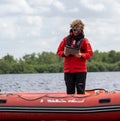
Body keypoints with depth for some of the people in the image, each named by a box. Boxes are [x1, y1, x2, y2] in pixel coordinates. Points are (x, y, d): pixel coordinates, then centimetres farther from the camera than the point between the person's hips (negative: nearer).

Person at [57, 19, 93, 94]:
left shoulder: (84, 40, 2)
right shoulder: (66, 39, 9)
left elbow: (90, 54, 0)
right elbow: (59, 52, 12)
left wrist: (81, 55, -18)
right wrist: (64, 54, -10)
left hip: (81, 70, -2)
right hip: (68, 70, 2)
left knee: (80, 91, -2)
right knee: (70, 91, 6)